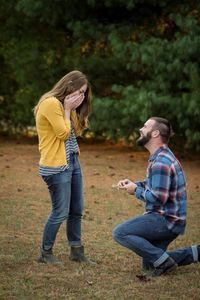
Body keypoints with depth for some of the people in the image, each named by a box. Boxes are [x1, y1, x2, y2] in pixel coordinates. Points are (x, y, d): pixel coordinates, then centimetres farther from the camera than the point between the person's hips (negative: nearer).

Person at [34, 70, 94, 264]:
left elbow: (76, 132, 9)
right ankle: (46, 253, 8)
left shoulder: (65, 104, 14)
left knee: (76, 210, 11)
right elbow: (63, 134, -16)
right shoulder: (51, 103, -16)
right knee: (60, 213, -5)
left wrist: (73, 110, 0)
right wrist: (67, 110, -9)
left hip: (72, 162, 9)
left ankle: (76, 251, 21)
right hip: (56, 167, -9)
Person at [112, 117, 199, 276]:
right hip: (167, 218, 10)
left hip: (166, 221, -10)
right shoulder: (161, 155, 11)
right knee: (149, 264, 18)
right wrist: (133, 183, 6)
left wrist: (136, 190, -12)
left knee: (120, 233, -18)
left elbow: (158, 198, -28)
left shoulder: (161, 162, -23)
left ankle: (163, 261, -13)